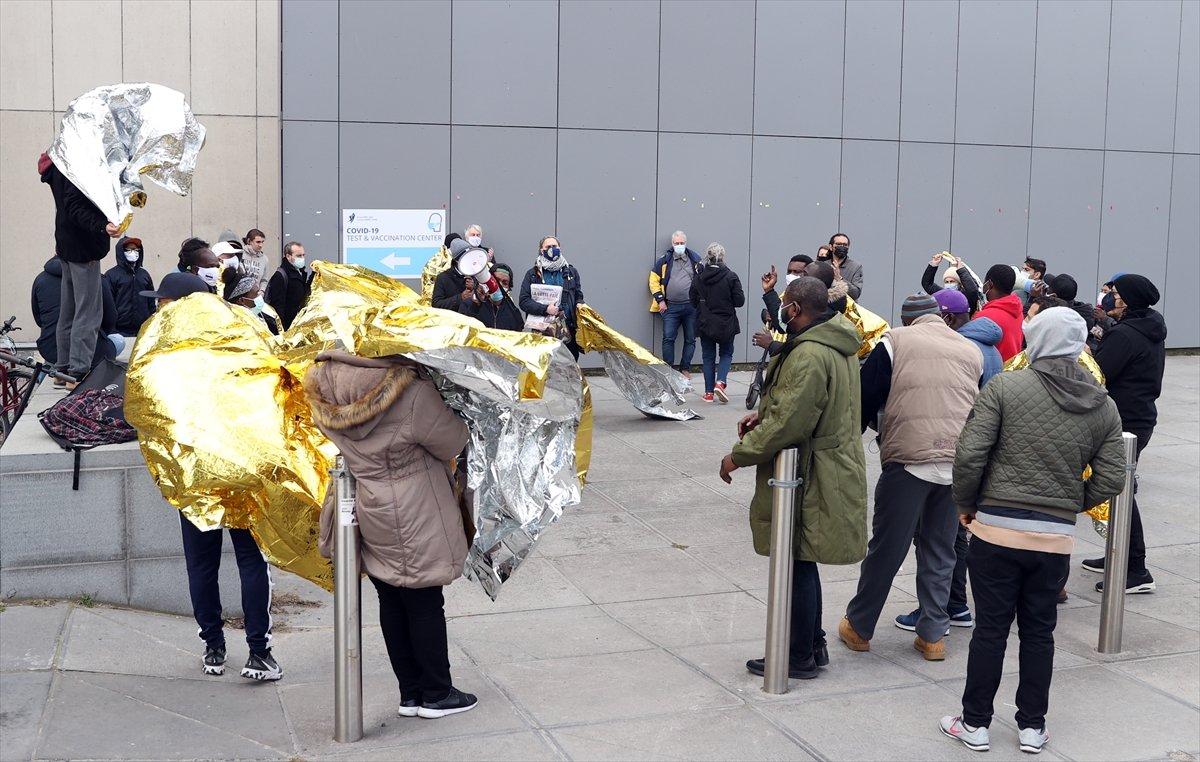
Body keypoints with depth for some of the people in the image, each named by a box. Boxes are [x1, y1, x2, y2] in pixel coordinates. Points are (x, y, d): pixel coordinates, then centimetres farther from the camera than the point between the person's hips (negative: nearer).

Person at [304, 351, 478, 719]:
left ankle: (410, 693, 28)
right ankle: (436, 695, 21)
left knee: (392, 603, 16)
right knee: (425, 604, 8)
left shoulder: (325, 389, -8)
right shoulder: (415, 394, -25)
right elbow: (453, 442, -11)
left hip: (366, 510, 6)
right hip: (413, 519, -6)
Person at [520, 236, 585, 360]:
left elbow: (579, 296, 21)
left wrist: (579, 306, -4)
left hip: (568, 330, 2)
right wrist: (545, 309, -15)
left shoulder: (571, 272, 16)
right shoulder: (533, 274, 7)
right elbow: (524, 301, -1)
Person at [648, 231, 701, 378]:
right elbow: (654, 280, 4)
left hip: (691, 307, 2)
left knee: (690, 339, 6)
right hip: (671, 307, -1)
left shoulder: (695, 259, 9)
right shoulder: (664, 260, 4)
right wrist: (660, 300, -3)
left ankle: (685, 368, 16)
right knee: (668, 338, -6)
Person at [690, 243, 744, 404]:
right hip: (726, 324, -2)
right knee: (726, 354, 14)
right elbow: (740, 301, -10)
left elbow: (693, 302, 3)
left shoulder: (698, 278, -5)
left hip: (704, 325, 2)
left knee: (708, 357, 12)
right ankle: (720, 382, -8)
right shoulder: (730, 277, -12)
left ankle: (709, 392, 10)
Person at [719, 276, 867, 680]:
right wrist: (765, 413, 9)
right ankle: (813, 644, 31)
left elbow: (788, 423, -27)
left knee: (798, 566, 2)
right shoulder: (840, 346, 10)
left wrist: (739, 455, -15)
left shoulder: (809, 355, -24)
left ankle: (800, 657, 14)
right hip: (833, 466, 10)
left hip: (807, 478, -10)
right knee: (802, 563, 20)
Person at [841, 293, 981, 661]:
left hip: (909, 460, -4)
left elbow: (865, 399, -1)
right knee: (940, 550, 15)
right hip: (960, 463, 4)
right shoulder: (971, 351, 14)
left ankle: (858, 627, 19)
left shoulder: (895, 342, 1)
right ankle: (933, 634, 17)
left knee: (885, 548, 6)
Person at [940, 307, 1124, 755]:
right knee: (1039, 631, 16)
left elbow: (969, 454, -13)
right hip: (1056, 538, 3)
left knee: (990, 629, 7)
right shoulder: (1103, 407, 4)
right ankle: (1032, 727, 26)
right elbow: (1110, 481, 2)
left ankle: (975, 724, 18)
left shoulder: (1005, 387, -8)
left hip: (997, 530, -3)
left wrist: (966, 506, 2)